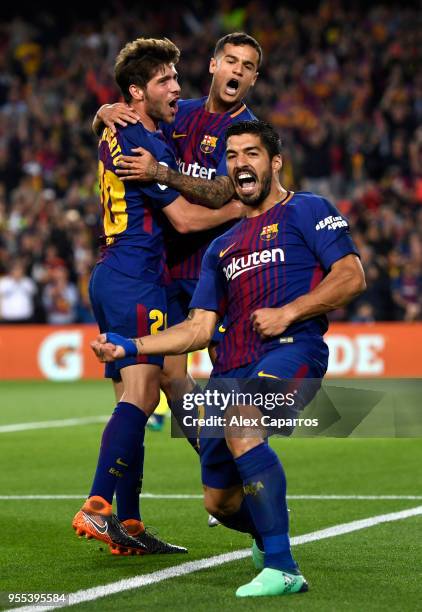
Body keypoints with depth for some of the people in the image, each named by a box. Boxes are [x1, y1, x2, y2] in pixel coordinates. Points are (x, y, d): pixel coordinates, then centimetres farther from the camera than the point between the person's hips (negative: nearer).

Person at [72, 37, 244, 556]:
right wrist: (242, 208, -3)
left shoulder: (116, 134, 15)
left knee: (133, 401, 7)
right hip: (135, 282, -10)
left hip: (112, 276, 10)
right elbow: (184, 218, -14)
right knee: (140, 395, -17)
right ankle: (97, 508, -26)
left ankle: (127, 524, 5)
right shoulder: (142, 143, -12)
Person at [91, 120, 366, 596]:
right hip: (232, 368, 7)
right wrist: (129, 347, 12)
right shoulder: (222, 246, 28)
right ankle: (267, 535, 45)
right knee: (219, 501, 8)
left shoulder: (307, 211, 9)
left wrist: (288, 313, -12)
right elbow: (200, 328, 23)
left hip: (293, 349, -7)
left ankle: (281, 569, -36)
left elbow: (351, 277, -3)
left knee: (240, 425, -37)